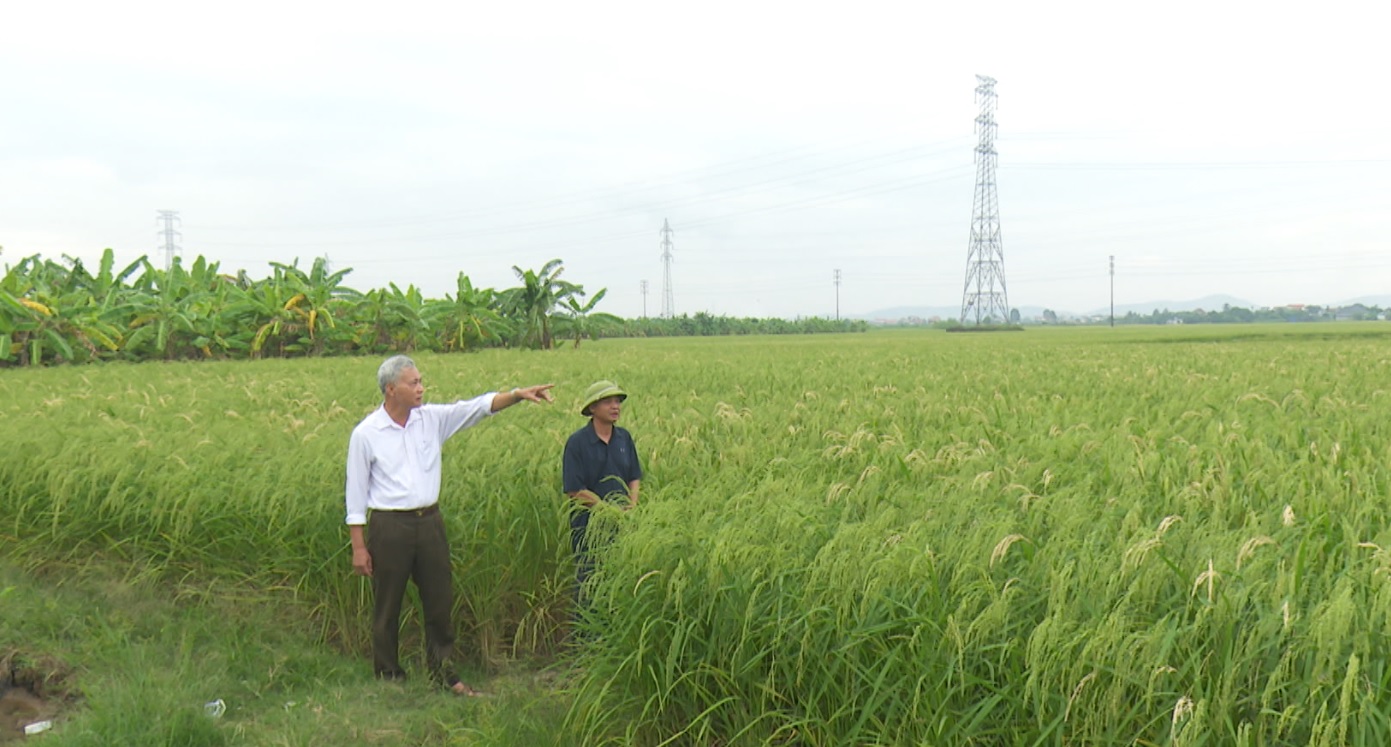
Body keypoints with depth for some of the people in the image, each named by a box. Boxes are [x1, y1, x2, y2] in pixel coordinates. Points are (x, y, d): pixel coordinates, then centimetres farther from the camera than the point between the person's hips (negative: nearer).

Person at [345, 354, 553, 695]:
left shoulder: (432, 418, 3)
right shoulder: (365, 434, -6)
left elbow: (478, 407, -4)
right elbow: (356, 493, -3)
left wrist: (518, 395, -19)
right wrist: (359, 546, -5)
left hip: (429, 521, 4)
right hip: (389, 526, -4)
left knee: (440, 601, 9)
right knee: (387, 607, 8)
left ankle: (443, 671, 23)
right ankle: (387, 676, 24)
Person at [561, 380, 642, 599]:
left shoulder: (624, 438, 6)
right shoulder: (577, 442, -11)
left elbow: (635, 477, 13)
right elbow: (574, 490, -13)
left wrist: (631, 505, -5)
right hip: (589, 524, -5)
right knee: (588, 583, 3)